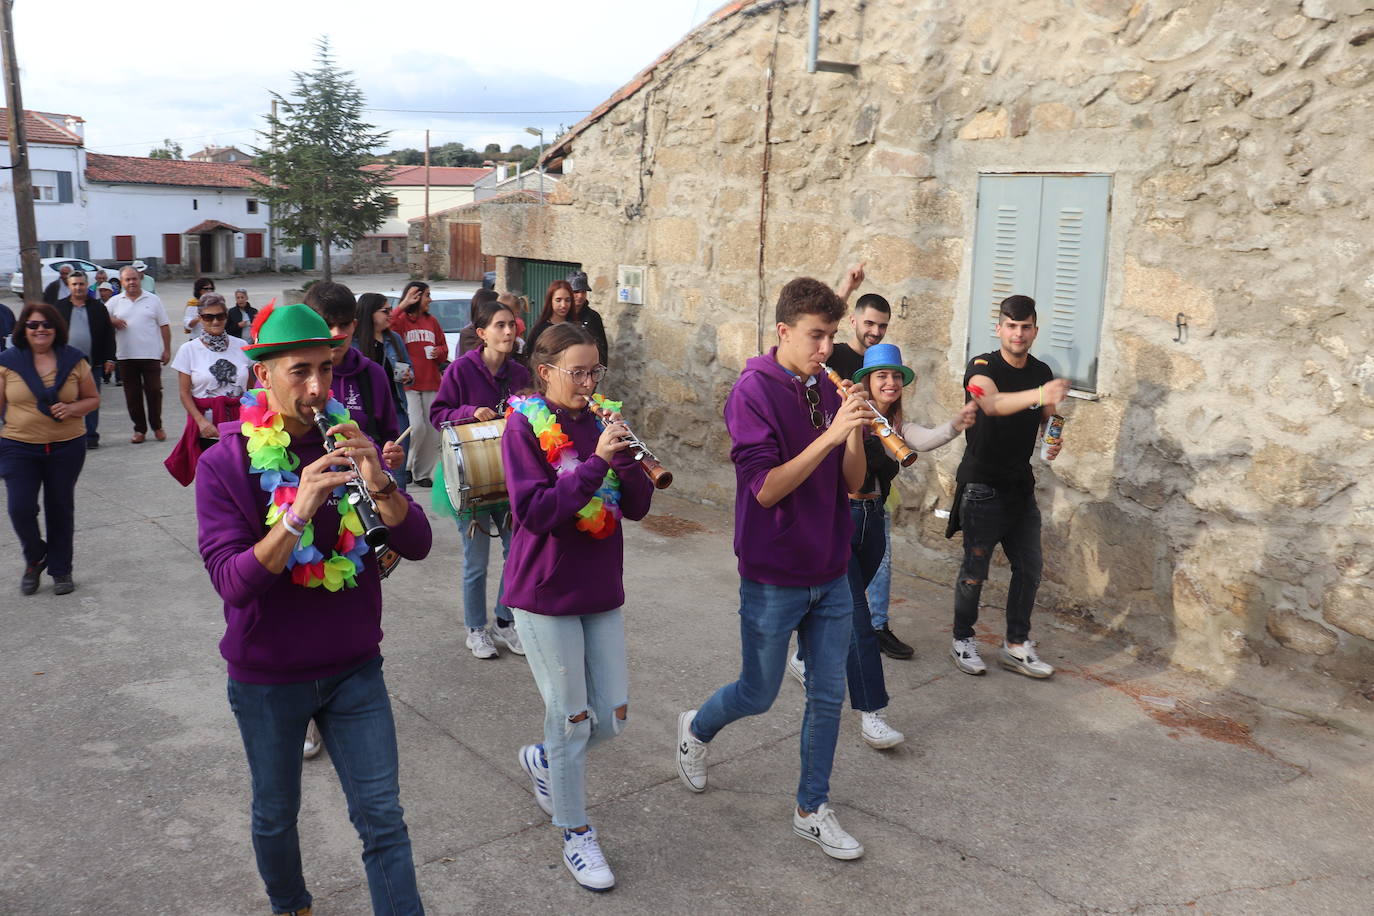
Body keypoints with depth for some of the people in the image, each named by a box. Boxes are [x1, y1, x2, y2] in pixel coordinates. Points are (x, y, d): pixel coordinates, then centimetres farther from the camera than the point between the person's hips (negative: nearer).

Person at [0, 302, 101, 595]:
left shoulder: (74, 360, -1)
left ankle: (61, 570, 25)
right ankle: (35, 558, 21)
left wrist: (72, 408, -14)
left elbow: (93, 399, 6)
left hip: (67, 447, 1)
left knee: (61, 510, 10)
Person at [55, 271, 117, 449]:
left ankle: (91, 436, 12)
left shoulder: (98, 307, 5)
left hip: (93, 363, 0)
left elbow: (108, 334, 4)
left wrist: (109, 359, -2)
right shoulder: (59, 307, 6)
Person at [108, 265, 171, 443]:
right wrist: (112, 321, -10)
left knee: (154, 391, 0)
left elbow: (164, 326, 5)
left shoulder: (153, 300, 5)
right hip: (126, 356, 2)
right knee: (132, 394, 5)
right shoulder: (115, 302, 8)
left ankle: (157, 426, 13)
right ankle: (139, 428, 14)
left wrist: (167, 350, 0)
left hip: (151, 355, -2)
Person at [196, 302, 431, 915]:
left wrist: (378, 485, -27)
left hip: (355, 669, 1)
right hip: (266, 679, -1)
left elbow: (416, 544, -9)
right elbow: (232, 582, -22)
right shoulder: (225, 463, -13)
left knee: (383, 819, 1)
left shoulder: (348, 444, -4)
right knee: (275, 816, 19)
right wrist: (297, 513, -36)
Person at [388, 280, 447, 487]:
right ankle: (403, 466, 7)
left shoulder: (432, 321, 16)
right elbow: (387, 330, -22)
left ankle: (423, 473, 16)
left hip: (431, 383, 5)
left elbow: (444, 348, 21)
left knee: (433, 431, 3)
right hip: (408, 383, -5)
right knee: (417, 427, -16)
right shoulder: (400, 320, 0)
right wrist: (403, 305, -19)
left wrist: (439, 352, -2)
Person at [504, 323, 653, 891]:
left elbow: (637, 507, 0)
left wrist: (625, 456, -18)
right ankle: (575, 835, 25)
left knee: (613, 716, 9)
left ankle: (543, 761, 39)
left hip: (601, 588, 5)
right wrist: (596, 462, -26)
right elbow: (533, 512, -21)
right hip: (545, 591, -5)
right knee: (571, 718, 4)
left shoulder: (601, 422, 4)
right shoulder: (525, 426, -10)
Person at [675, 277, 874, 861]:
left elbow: (853, 483, 3)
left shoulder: (827, 391, 3)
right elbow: (766, 488, -23)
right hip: (773, 577, -5)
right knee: (758, 694, 10)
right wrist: (829, 435, -28)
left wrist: (855, 430, -15)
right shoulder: (754, 392, -15)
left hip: (830, 574, 6)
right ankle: (696, 730, 42)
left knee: (828, 694, 11)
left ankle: (813, 809, 28)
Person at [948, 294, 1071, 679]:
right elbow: (992, 403, -35)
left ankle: (1016, 646, 22)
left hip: (1021, 485, 6)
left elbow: (1047, 419, 19)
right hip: (982, 485, -6)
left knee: (1029, 568, 9)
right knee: (975, 568, 0)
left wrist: (1053, 443, -5)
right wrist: (1040, 394, -52)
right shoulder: (982, 367, -13)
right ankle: (963, 640, 18)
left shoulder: (1042, 372, 6)